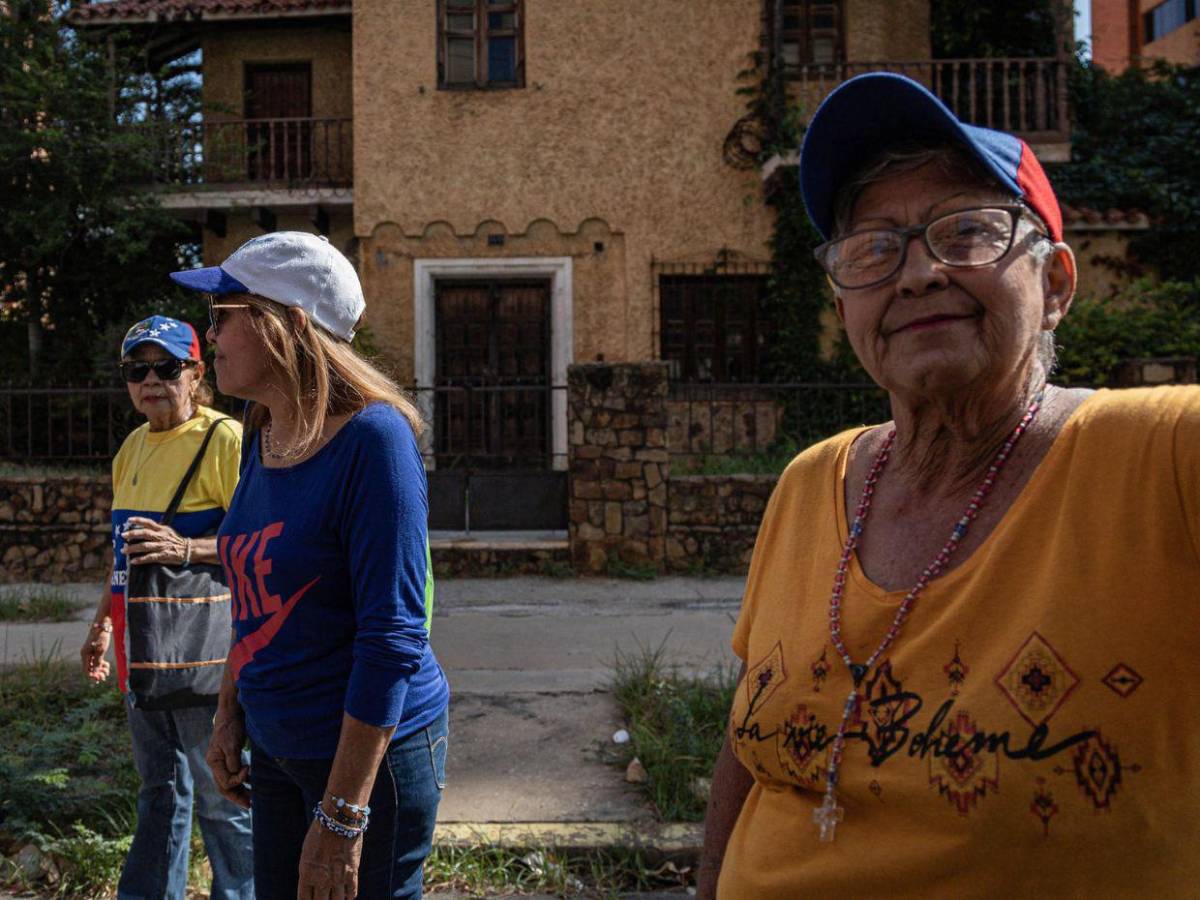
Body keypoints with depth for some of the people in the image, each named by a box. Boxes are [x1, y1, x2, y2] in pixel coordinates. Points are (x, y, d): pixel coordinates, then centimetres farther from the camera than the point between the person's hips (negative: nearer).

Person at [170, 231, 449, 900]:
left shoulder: (372, 438, -22)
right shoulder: (262, 439, 4)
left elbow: (394, 638, -24)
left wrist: (340, 817, -22)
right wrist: (230, 716, 14)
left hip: (371, 750, -8)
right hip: (277, 747, 8)